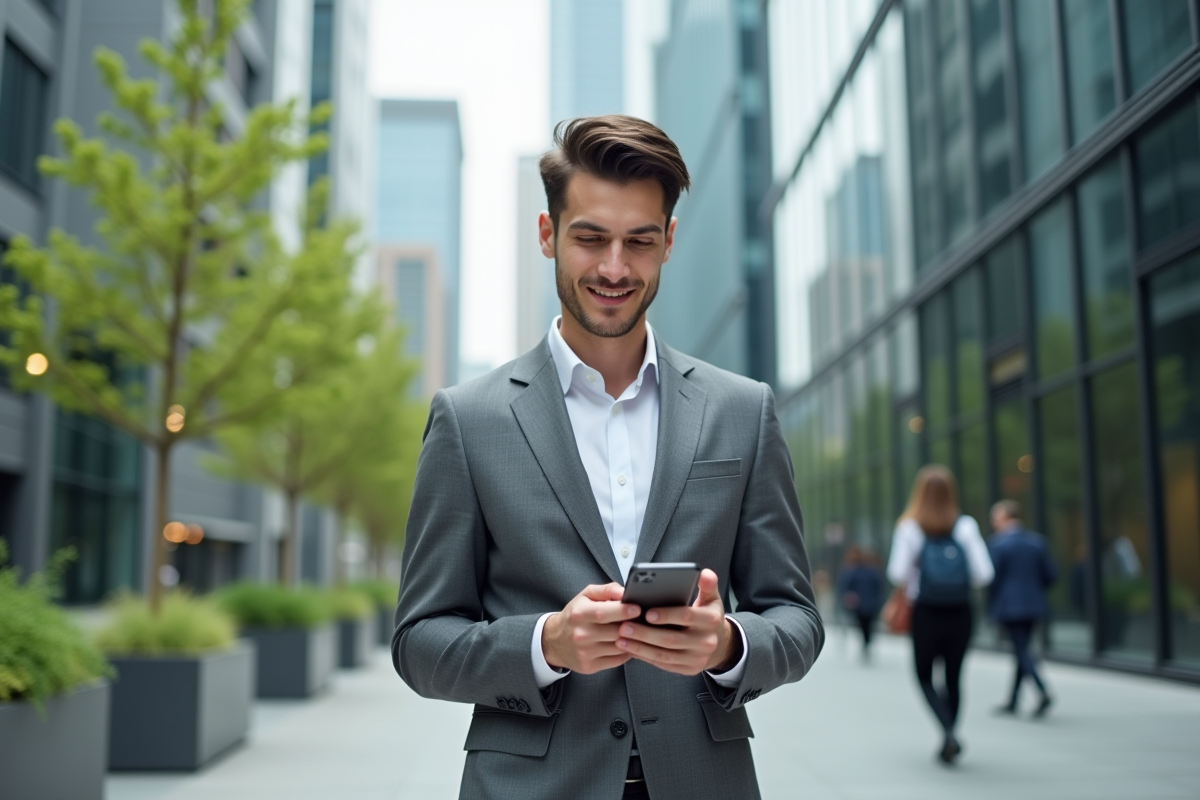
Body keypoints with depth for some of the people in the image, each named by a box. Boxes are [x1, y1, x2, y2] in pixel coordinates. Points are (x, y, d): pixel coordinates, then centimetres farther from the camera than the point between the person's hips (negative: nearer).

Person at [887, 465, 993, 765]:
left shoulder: (910, 528, -7)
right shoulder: (966, 527, -3)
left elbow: (897, 573, -14)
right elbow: (984, 574, -8)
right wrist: (964, 582, 12)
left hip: (926, 613, -2)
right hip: (960, 614, 2)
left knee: (925, 676, 11)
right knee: (953, 678, 14)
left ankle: (949, 731, -10)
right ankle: (948, 742, 19)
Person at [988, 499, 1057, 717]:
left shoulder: (998, 543, -10)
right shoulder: (1037, 541, 6)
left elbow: (992, 576, -11)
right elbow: (1050, 576, 5)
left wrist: (991, 605, 2)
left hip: (1008, 605, -6)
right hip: (1033, 605, 6)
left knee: (1021, 650, -3)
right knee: (1022, 651, 13)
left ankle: (1043, 692, -22)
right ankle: (1012, 702, 19)